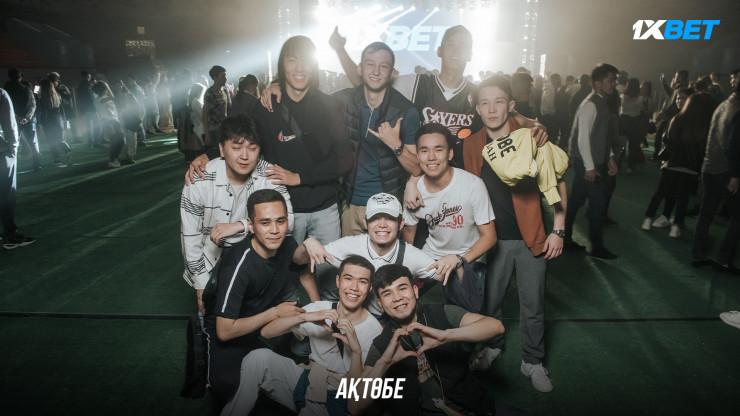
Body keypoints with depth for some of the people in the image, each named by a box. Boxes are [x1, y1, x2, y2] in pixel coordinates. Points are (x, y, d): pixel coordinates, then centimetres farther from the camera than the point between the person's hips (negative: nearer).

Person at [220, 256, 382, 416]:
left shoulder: (374, 330, -10)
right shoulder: (319, 309, -2)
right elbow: (266, 332, -9)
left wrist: (356, 350, -29)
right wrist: (304, 317, -25)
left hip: (335, 402, -4)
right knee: (259, 356, -20)